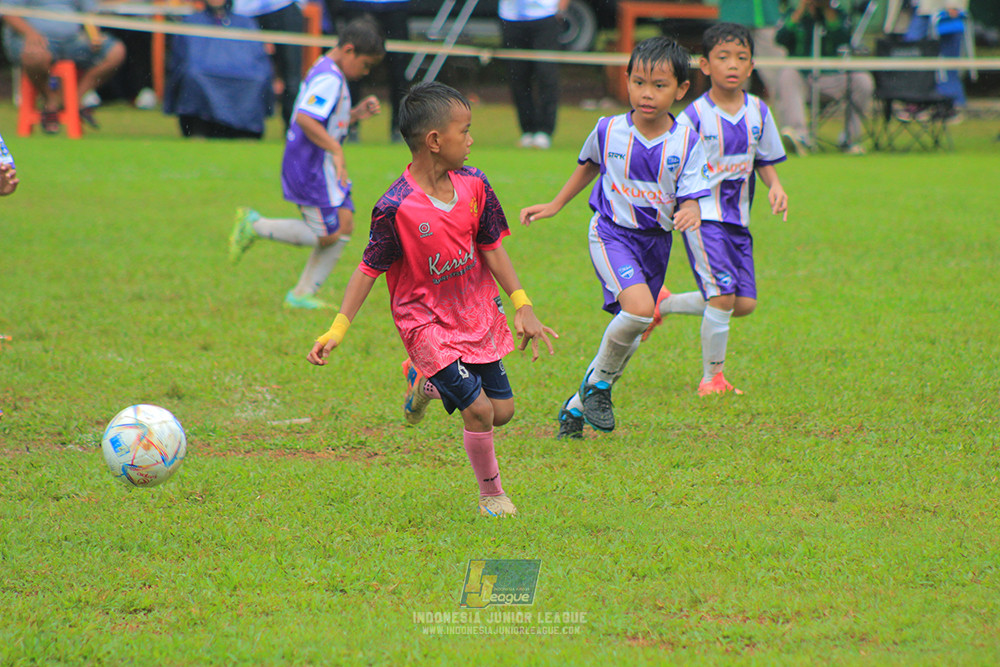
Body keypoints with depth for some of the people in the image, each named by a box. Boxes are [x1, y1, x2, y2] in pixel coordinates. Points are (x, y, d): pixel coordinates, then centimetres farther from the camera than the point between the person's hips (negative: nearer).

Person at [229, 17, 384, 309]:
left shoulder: (329, 73, 16)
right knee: (327, 235, -7)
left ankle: (303, 295, 10)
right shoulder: (328, 78, -18)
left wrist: (356, 114, 13)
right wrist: (335, 149, -29)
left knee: (344, 225, 6)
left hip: (322, 166, 11)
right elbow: (305, 118, -30)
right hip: (310, 166, -11)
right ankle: (255, 225, 3)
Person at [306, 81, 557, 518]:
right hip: (427, 320, -6)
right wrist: (337, 330, -17)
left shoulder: (474, 186, -5)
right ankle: (491, 494, 13)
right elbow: (369, 269, -14)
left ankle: (427, 383, 36)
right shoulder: (396, 208, -22)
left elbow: (491, 248, 4)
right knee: (478, 409, -12)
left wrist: (523, 306, -1)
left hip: (477, 314, 6)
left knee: (502, 411, 9)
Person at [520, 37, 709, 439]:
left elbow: (689, 198, -9)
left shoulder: (686, 143, -9)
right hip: (612, 234, -3)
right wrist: (555, 206, 19)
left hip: (656, 241, 3)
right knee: (638, 309, -27)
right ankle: (599, 381, -3)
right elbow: (589, 165, 14)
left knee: (630, 337, 9)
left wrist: (689, 213, -33)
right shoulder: (609, 131, -7)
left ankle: (577, 406, 30)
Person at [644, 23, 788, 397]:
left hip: (738, 218, 6)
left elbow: (764, 159, 16)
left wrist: (775, 186, -3)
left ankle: (664, 304, 24)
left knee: (745, 303, 3)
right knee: (723, 296, -15)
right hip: (702, 216, -6)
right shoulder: (694, 117, -11)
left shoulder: (758, 112, 5)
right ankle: (711, 378, 1)